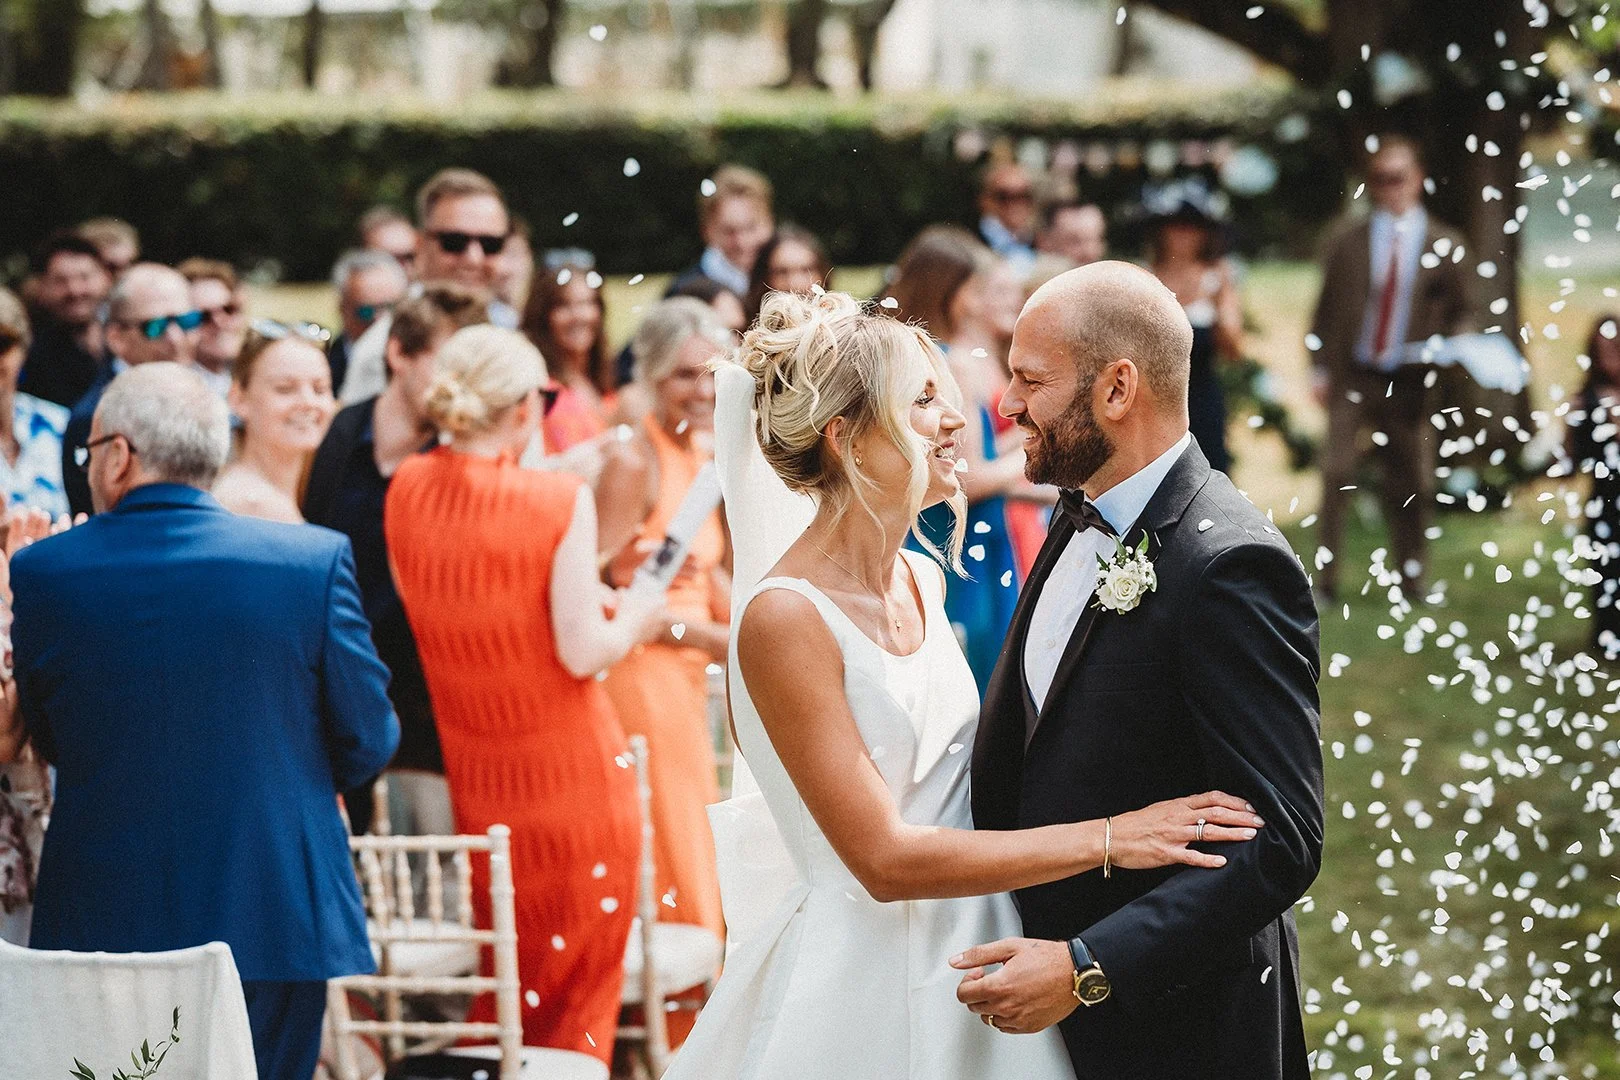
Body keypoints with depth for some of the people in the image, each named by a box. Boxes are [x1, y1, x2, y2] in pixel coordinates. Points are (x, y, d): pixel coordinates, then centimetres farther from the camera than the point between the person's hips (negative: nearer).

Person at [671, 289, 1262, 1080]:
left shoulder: (923, 579, 5)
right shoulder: (785, 619, -19)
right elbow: (883, 859, -22)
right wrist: (1108, 838, -22)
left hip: (964, 969, 7)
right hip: (859, 985, -7)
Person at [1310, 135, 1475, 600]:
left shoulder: (1444, 245, 6)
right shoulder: (1346, 240, 7)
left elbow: (1461, 309, 12)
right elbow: (1326, 307, 9)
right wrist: (1320, 369, 2)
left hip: (1408, 383, 0)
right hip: (1351, 379, 0)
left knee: (1411, 483, 5)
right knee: (1337, 472, -10)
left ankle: (1411, 581, 16)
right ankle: (1325, 578, -7)